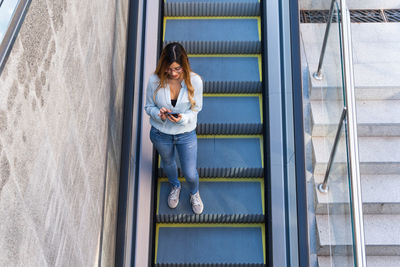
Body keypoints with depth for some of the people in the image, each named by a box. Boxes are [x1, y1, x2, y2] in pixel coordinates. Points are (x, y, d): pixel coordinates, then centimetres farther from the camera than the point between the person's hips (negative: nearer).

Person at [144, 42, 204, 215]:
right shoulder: (155, 81, -21)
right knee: (168, 163, 28)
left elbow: (196, 109, -10)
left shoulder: (194, 81, -23)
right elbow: (149, 106, -6)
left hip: (186, 134, -1)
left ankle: (194, 193, 50)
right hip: (161, 134, 1)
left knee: (190, 173, 12)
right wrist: (159, 114, -29)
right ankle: (175, 187, 63)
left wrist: (182, 118, -30)